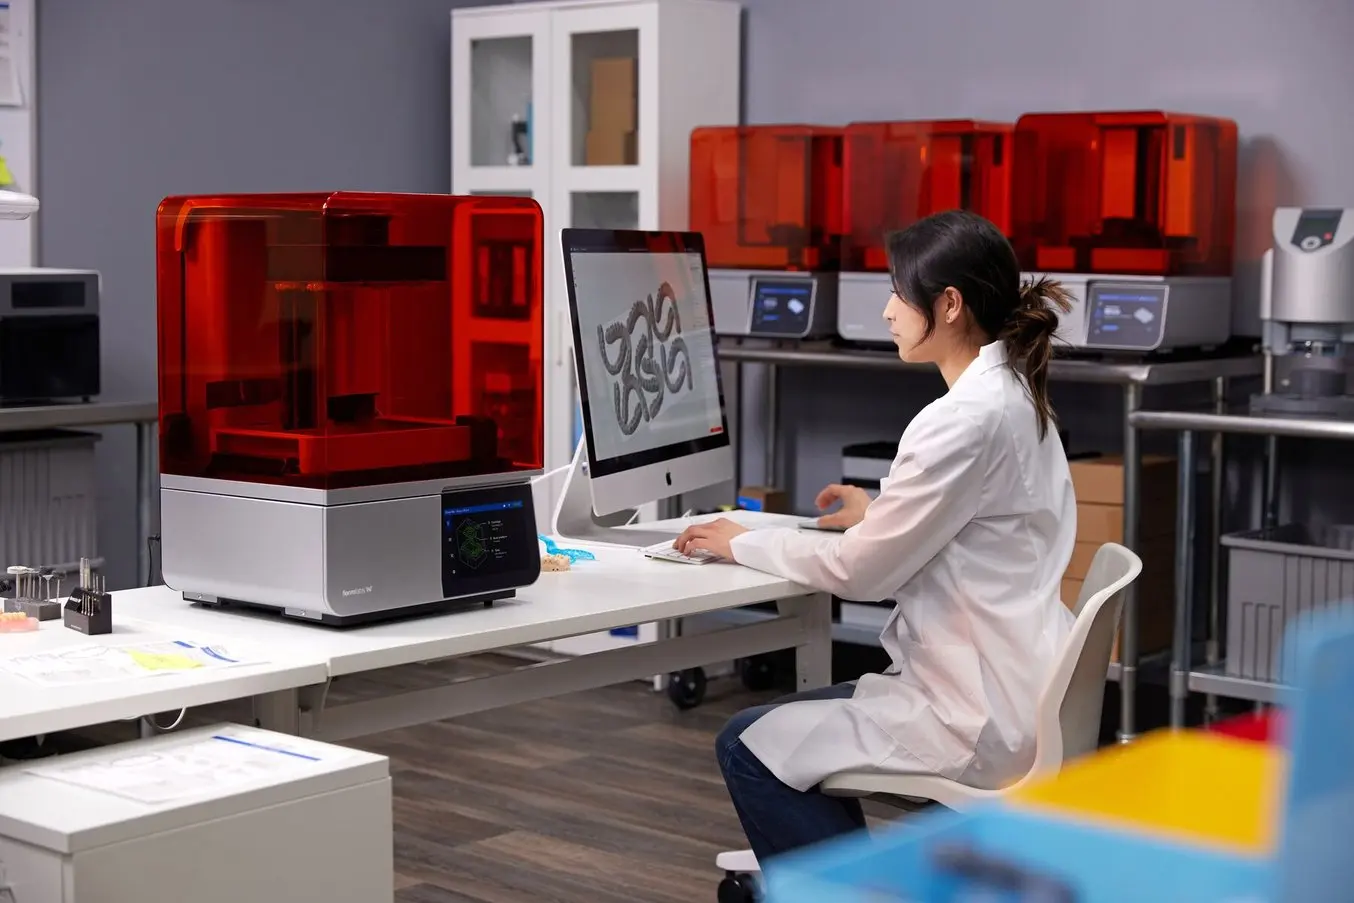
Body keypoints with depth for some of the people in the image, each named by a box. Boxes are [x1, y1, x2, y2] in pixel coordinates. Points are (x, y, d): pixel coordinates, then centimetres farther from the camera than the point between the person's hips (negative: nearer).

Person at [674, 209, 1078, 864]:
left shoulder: (963, 419, -22)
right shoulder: (1014, 396, 9)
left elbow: (860, 570, -16)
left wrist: (745, 544, -2)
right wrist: (881, 516, 16)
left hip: (984, 714, -10)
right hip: (1014, 688, 10)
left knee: (749, 748, 0)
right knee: (791, 724, 23)